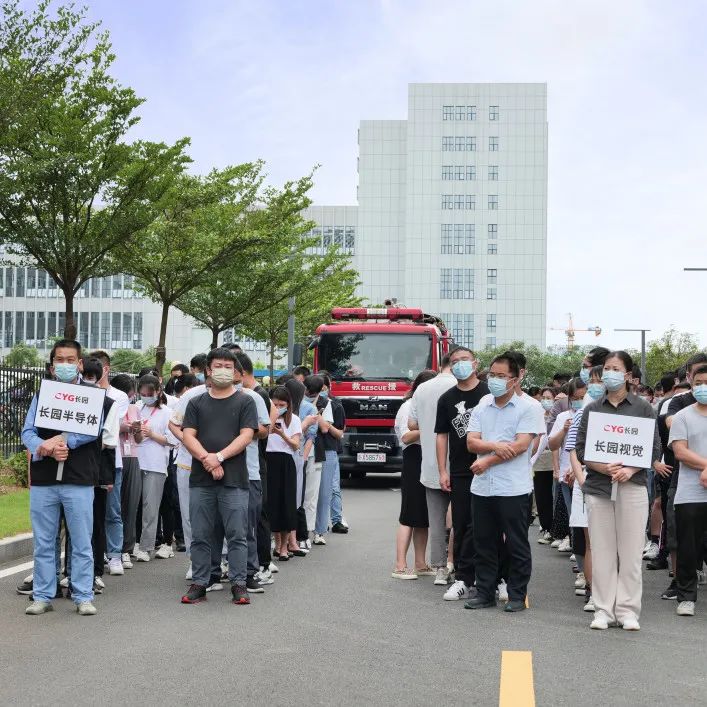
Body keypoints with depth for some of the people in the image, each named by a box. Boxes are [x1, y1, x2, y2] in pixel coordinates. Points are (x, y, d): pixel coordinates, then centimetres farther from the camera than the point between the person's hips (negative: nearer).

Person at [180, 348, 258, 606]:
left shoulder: (245, 402, 6)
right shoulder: (196, 403, 12)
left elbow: (246, 435, -4)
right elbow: (188, 436, 3)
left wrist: (219, 457, -14)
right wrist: (207, 459, -13)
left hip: (234, 479, -2)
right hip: (201, 480, 2)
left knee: (237, 535, -2)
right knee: (200, 536, 5)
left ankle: (239, 584, 4)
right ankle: (199, 584, 12)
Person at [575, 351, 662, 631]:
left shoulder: (643, 409, 5)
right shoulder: (592, 409, 10)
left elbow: (654, 449, 1)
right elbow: (580, 449, 5)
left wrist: (630, 470, -14)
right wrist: (603, 468, -12)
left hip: (632, 486, -1)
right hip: (598, 486, 2)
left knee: (630, 552, 0)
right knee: (602, 552, 3)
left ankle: (627, 609, 7)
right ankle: (604, 609, 10)